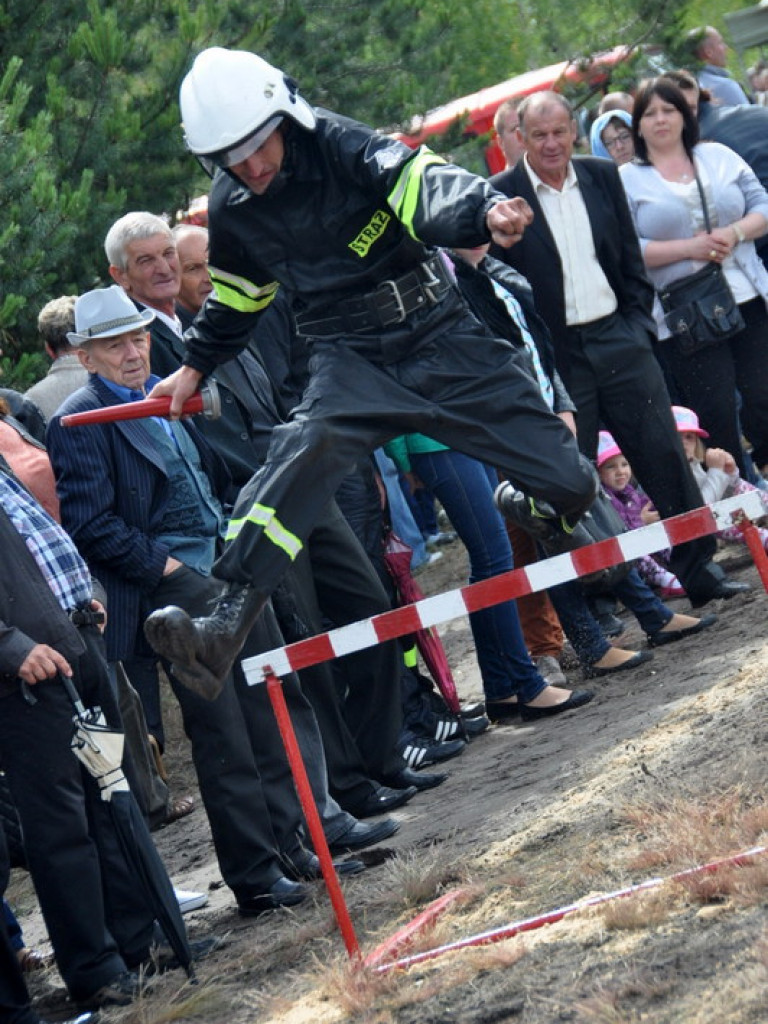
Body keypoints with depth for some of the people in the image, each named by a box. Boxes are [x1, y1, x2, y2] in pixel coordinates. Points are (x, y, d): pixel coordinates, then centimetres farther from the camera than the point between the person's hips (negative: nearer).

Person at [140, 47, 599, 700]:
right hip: (352, 360, 1)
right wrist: (196, 365, 27)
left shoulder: (338, 147, -13)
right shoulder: (232, 210, 1)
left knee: (569, 481, -2)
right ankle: (226, 627, -41)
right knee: (306, 450, -31)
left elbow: (419, 183, -31)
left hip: (439, 334, -1)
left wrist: (483, 212, -51)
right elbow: (236, 297, 21)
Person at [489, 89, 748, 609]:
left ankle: (700, 569, 12)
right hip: (555, 356, -3)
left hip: (619, 340, 3)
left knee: (665, 457, 3)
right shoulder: (500, 195, -5)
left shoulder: (603, 176, 8)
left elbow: (631, 260, 13)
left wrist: (639, 324, 4)